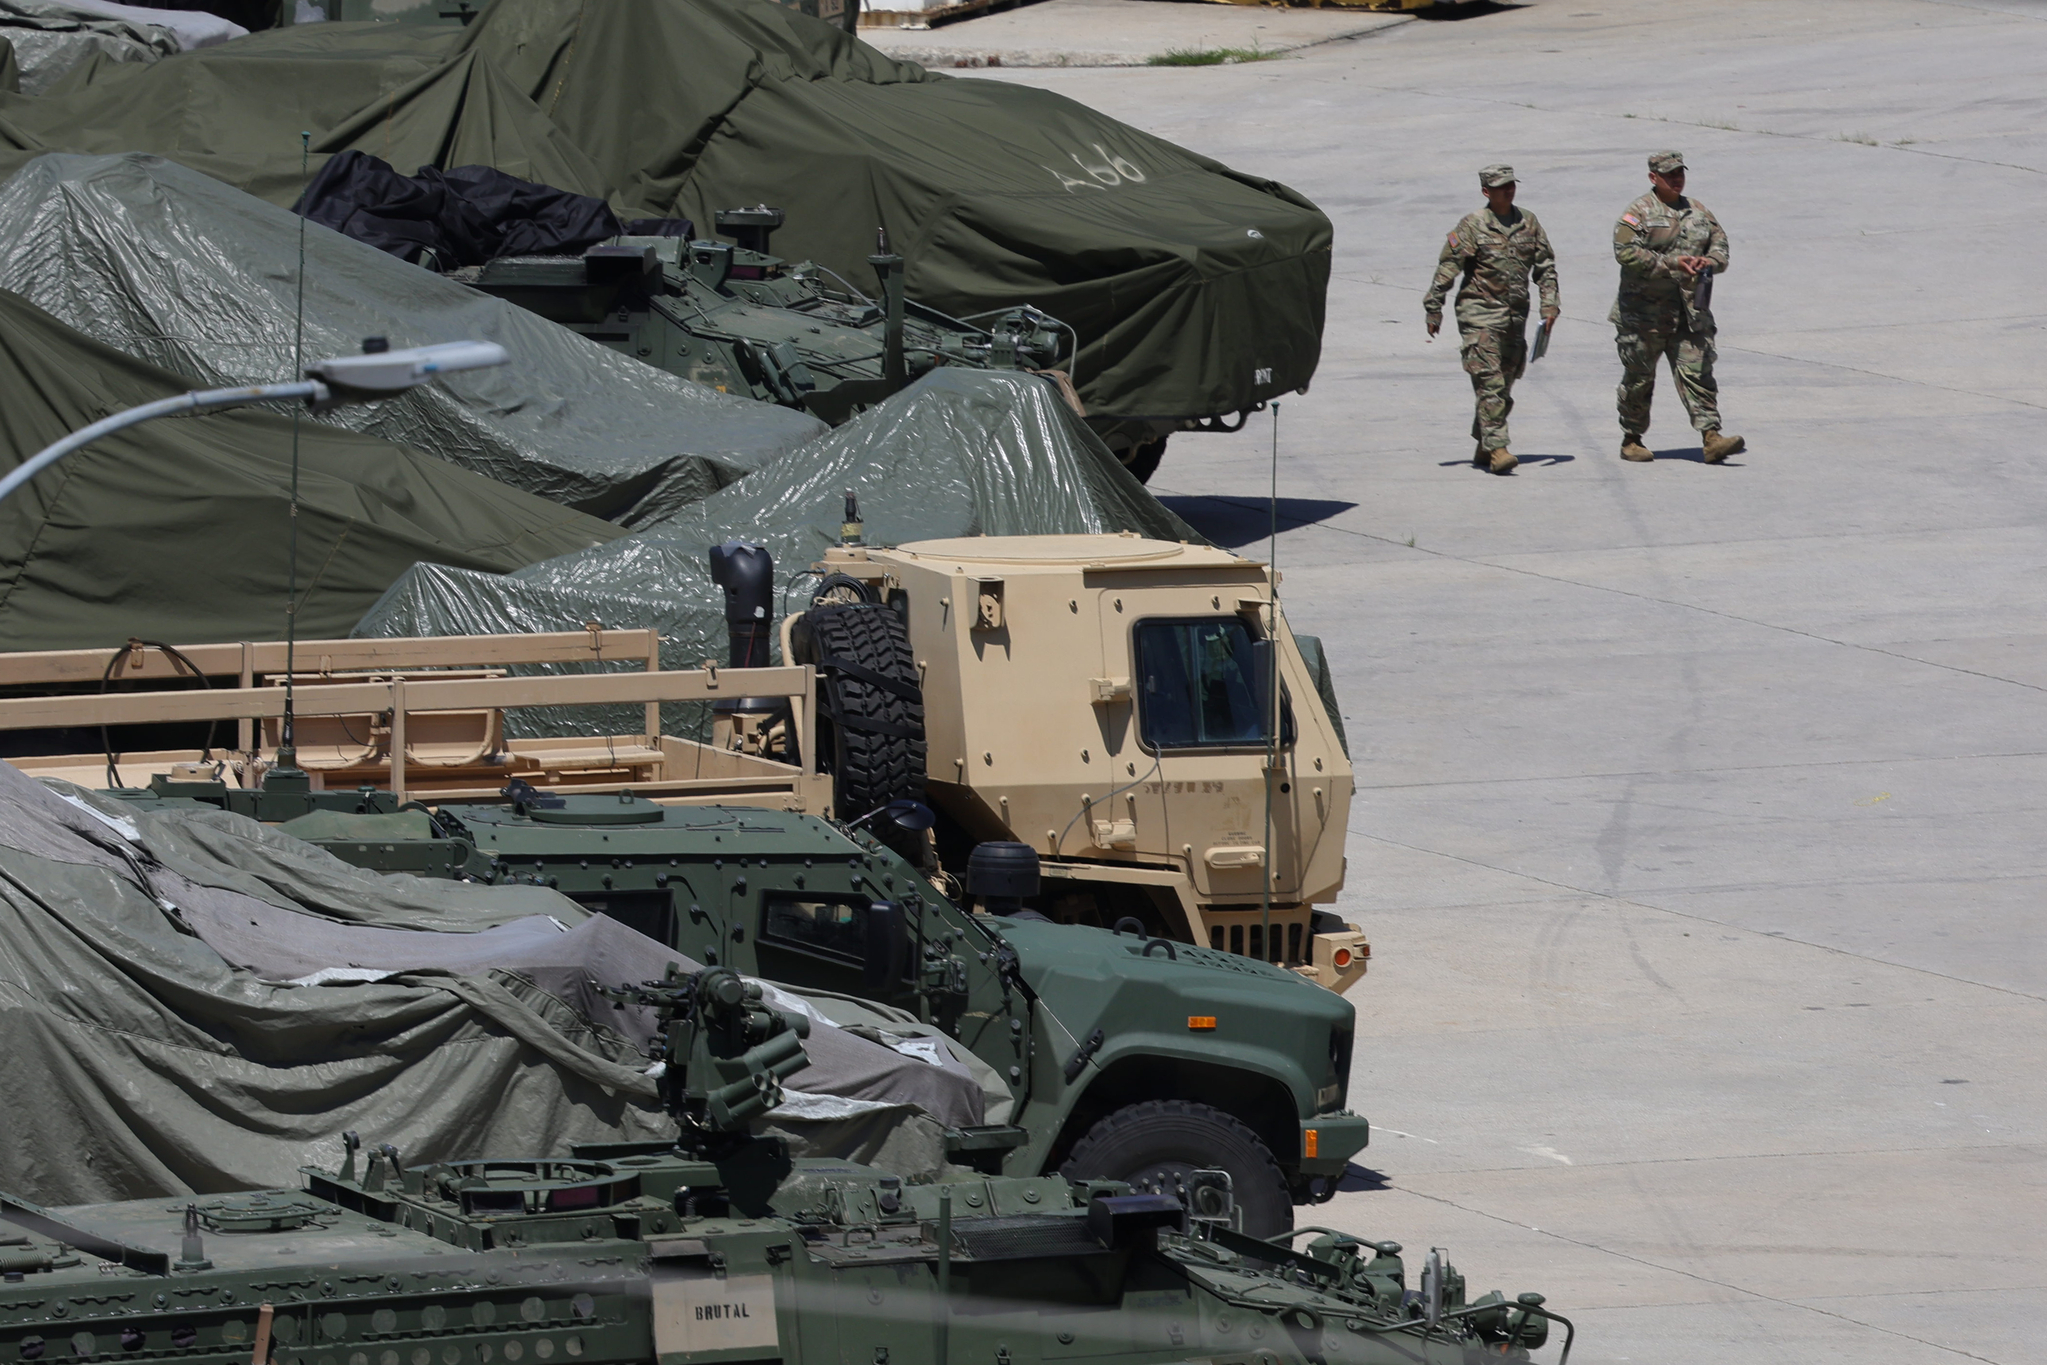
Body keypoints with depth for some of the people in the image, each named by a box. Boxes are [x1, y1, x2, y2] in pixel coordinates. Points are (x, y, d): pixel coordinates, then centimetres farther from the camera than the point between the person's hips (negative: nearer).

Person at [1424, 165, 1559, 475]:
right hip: (1480, 312, -5)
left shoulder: (1528, 223, 9)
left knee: (1505, 383, 9)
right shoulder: (1473, 225, -5)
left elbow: (1545, 266, 15)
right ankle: (1496, 448, -19)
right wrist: (1434, 310, -7)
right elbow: (1446, 269, -5)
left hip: (1515, 316, 5)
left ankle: (1482, 448, 21)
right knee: (1489, 382, -14)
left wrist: (1549, 303, 4)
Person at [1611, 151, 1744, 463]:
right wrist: (1670, 264, -21)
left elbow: (1720, 244, 17)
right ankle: (1631, 440, 18)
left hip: (1690, 314, 4)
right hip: (1644, 314, -4)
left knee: (1697, 373, -6)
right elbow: (1626, 251, -16)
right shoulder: (1639, 212, -4)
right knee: (1639, 378, 6)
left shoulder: (1698, 212, 14)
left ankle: (1711, 437, -12)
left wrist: (1710, 261, -7)